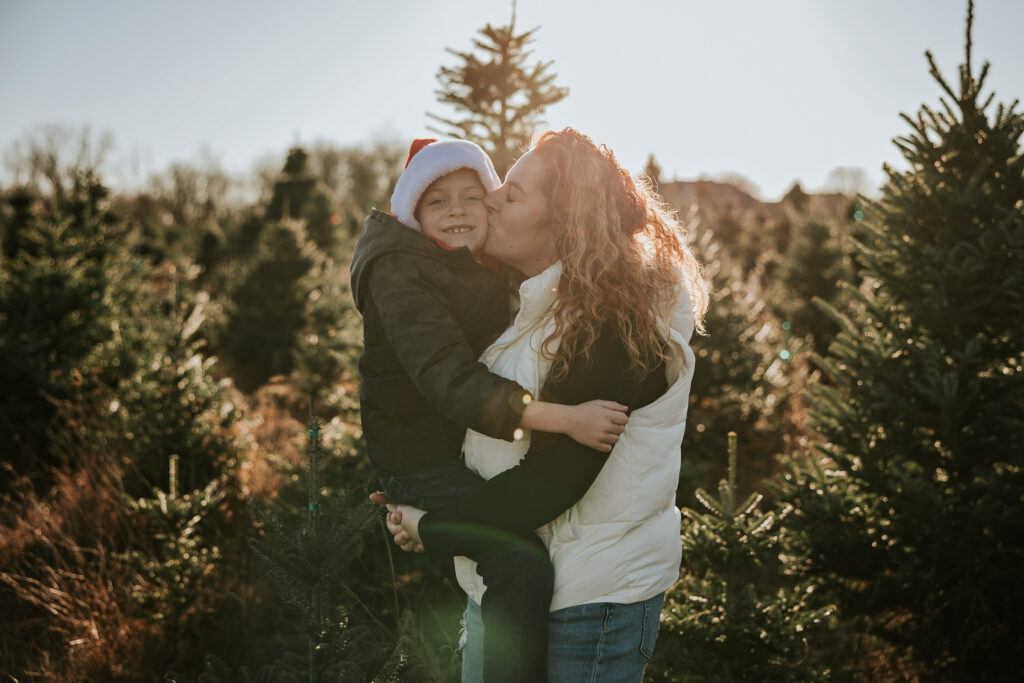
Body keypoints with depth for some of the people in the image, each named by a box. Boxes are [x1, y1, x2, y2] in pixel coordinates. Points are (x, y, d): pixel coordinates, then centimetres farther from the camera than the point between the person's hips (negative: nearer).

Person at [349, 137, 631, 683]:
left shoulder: (483, 267, 11)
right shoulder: (400, 273, -18)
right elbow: (449, 379, -31)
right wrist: (565, 418, -39)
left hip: (480, 441, 9)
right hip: (424, 459, -9)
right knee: (524, 565, -27)